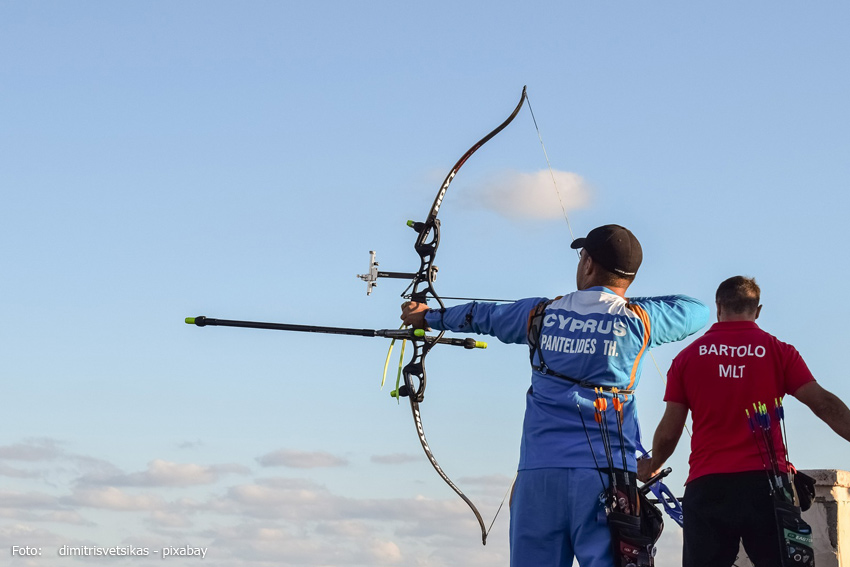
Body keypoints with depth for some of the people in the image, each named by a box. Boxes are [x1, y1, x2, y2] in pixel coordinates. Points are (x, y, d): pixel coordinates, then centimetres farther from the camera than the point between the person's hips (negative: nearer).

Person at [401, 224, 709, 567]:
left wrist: (429, 316, 48)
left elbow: (480, 316, 29)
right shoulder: (636, 320, 2)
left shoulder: (541, 314, 11)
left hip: (539, 473, 2)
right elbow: (698, 310, 19)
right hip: (605, 472, -2)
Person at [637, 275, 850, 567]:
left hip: (707, 488, 1)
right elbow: (823, 404, -3)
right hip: (766, 485, -1)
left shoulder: (687, 357, 8)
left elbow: (668, 431, 9)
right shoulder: (778, 351, 4)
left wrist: (651, 467, 28)